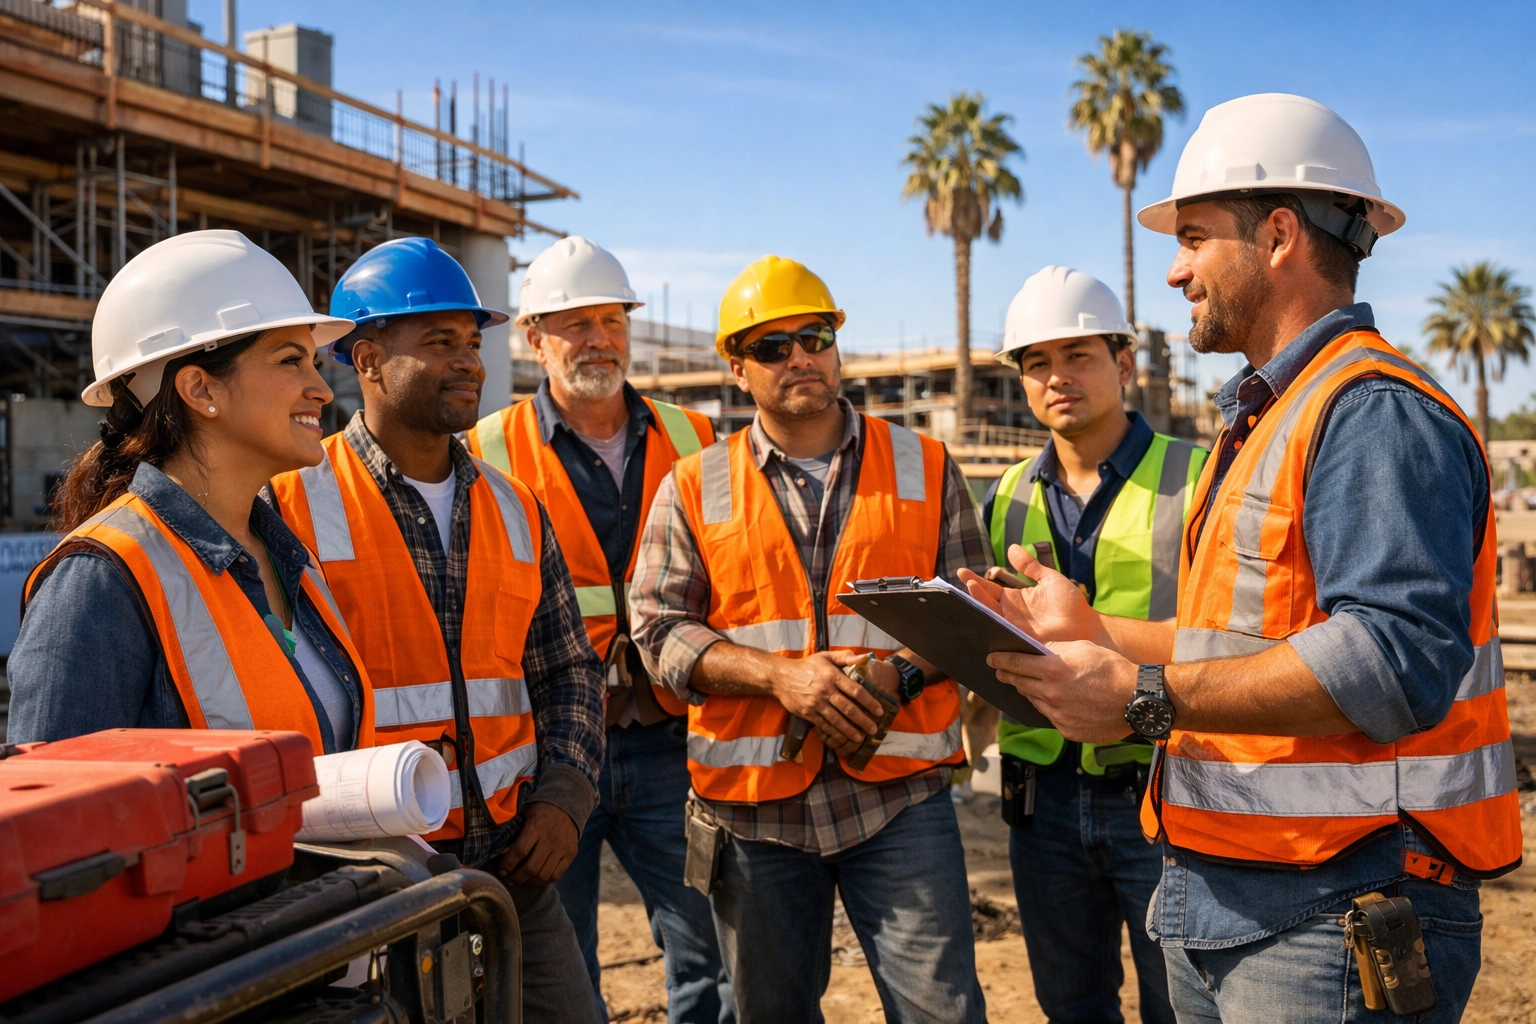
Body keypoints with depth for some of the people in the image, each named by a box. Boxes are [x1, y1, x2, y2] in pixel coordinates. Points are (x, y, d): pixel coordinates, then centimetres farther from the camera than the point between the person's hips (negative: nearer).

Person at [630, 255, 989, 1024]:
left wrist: (897, 672, -12)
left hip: (898, 795, 0)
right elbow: (659, 630, -1)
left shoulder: (924, 467, 7)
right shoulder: (693, 487, 6)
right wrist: (778, 675, -15)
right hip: (752, 802, 1)